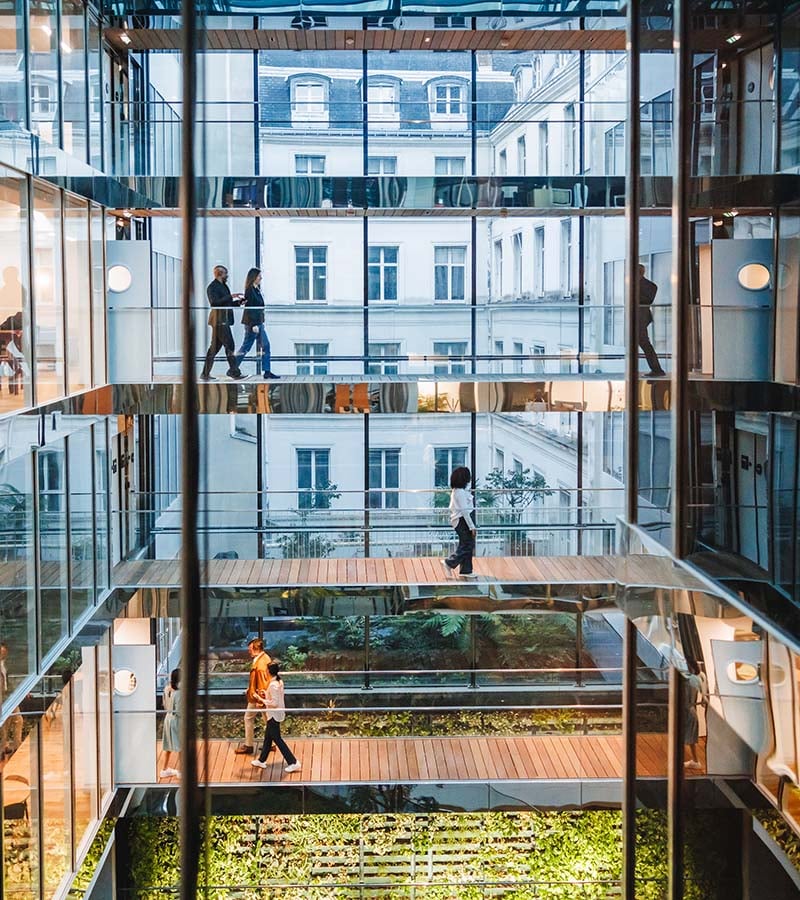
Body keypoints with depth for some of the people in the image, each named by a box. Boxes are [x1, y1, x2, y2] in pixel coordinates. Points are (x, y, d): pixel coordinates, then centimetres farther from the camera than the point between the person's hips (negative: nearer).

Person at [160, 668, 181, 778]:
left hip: (168, 718, 8)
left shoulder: (167, 689, -1)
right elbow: (178, 711, -22)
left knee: (168, 745, 19)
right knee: (179, 746, 7)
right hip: (176, 720, -8)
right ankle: (180, 770, 15)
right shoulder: (178, 693, -25)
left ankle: (165, 770, 29)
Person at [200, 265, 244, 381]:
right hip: (219, 320, -10)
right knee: (229, 345, -9)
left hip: (224, 320, 10)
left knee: (215, 347, 9)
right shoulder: (212, 287, -10)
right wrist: (231, 296, -24)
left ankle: (205, 374, 11)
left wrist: (238, 302, 10)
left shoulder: (223, 286, 20)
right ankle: (234, 371, -7)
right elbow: (215, 302, -23)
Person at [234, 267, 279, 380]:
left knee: (265, 346, 5)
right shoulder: (250, 290, -15)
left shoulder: (256, 289, 13)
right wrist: (254, 325, -22)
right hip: (252, 322, -10)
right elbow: (249, 308, -19)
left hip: (258, 322, 10)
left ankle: (267, 371, 5)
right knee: (246, 347, -2)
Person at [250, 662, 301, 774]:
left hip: (274, 715, -10)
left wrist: (262, 699, -17)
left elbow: (274, 703, -25)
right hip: (278, 713, 10)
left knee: (277, 739, 0)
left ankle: (293, 763, 3)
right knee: (268, 737, 20)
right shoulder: (279, 681, 3)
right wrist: (266, 694, 11)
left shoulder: (273, 685, -25)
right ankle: (261, 761, 33)